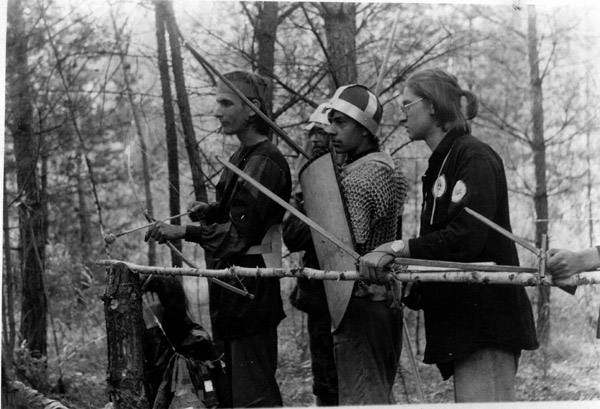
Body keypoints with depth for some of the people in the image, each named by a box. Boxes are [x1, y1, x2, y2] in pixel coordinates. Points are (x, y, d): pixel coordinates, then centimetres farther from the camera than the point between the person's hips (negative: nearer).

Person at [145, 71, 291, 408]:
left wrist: (185, 233, -20)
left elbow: (243, 232, -20)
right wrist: (211, 211, 4)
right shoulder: (243, 156, 15)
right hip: (234, 290, 10)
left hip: (250, 292, -10)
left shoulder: (265, 162, -16)